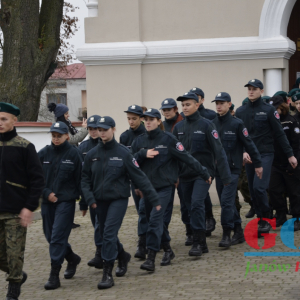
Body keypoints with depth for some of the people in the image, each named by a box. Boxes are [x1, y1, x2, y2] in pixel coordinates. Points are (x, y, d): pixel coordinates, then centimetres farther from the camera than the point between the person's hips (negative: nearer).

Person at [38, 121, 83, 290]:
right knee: (50, 236, 12)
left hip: (66, 201, -5)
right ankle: (72, 259, 37)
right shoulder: (44, 153, 3)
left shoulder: (74, 154, -5)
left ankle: (54, 275, -8)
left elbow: (80, 179, -3)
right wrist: (46, 193, -6)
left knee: (58, 237, -10)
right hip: (48, 201, 5)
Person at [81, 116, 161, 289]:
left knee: (109, 234, -15)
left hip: (119, 199, -4)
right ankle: (123, 256, 43)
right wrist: (89, 198, -7)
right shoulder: (92, 154, 2)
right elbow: (86, 179, 8)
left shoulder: (123, 153, -7)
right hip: (100, 201, 5)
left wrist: (154, 199, -6)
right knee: (106, 235, 14)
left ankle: (108, 274, -11)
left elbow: (139, 177, -6)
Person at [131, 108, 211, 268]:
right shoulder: (140, 141, 8)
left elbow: (187, 157, -3)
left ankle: (151, 259, -19)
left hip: (164, 187, -5)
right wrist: (143, 154, -13)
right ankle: (168, 250, 32)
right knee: (154, 221, 12)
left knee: (155, 219, -16)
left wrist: (204, 174, -1)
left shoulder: (168, 139, -5)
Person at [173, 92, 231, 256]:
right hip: (185, 174, 5)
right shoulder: (178, 127, 8)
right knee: (191, 208, 7)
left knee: (197, 203, -19)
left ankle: (198, 242, -15)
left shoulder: (206, 125, -6)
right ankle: (201, 243, 16)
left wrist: (225, 175, -12)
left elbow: (218, 150, -8)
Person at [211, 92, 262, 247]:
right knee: (226, 202, 9)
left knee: (227, 201, -14)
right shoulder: (212, 124, 5)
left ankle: (226, 235, -10)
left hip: (232, 168, -5)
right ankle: (238, 232, 19)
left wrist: (258, 164, -1)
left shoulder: (237, 124, -7)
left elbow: (249, 144, -3)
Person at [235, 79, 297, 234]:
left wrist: (290, 154, -2)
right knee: (253, 191, 5)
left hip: (265, 154, -4)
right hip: (249, 156, 5)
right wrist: (243, 151, -7)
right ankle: (261, 220, 16)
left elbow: (279, 134, -2)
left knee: (259, 187, -16)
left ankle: (266, 220, -3)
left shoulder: (268, 110, -3)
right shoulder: (240, 111, 8)